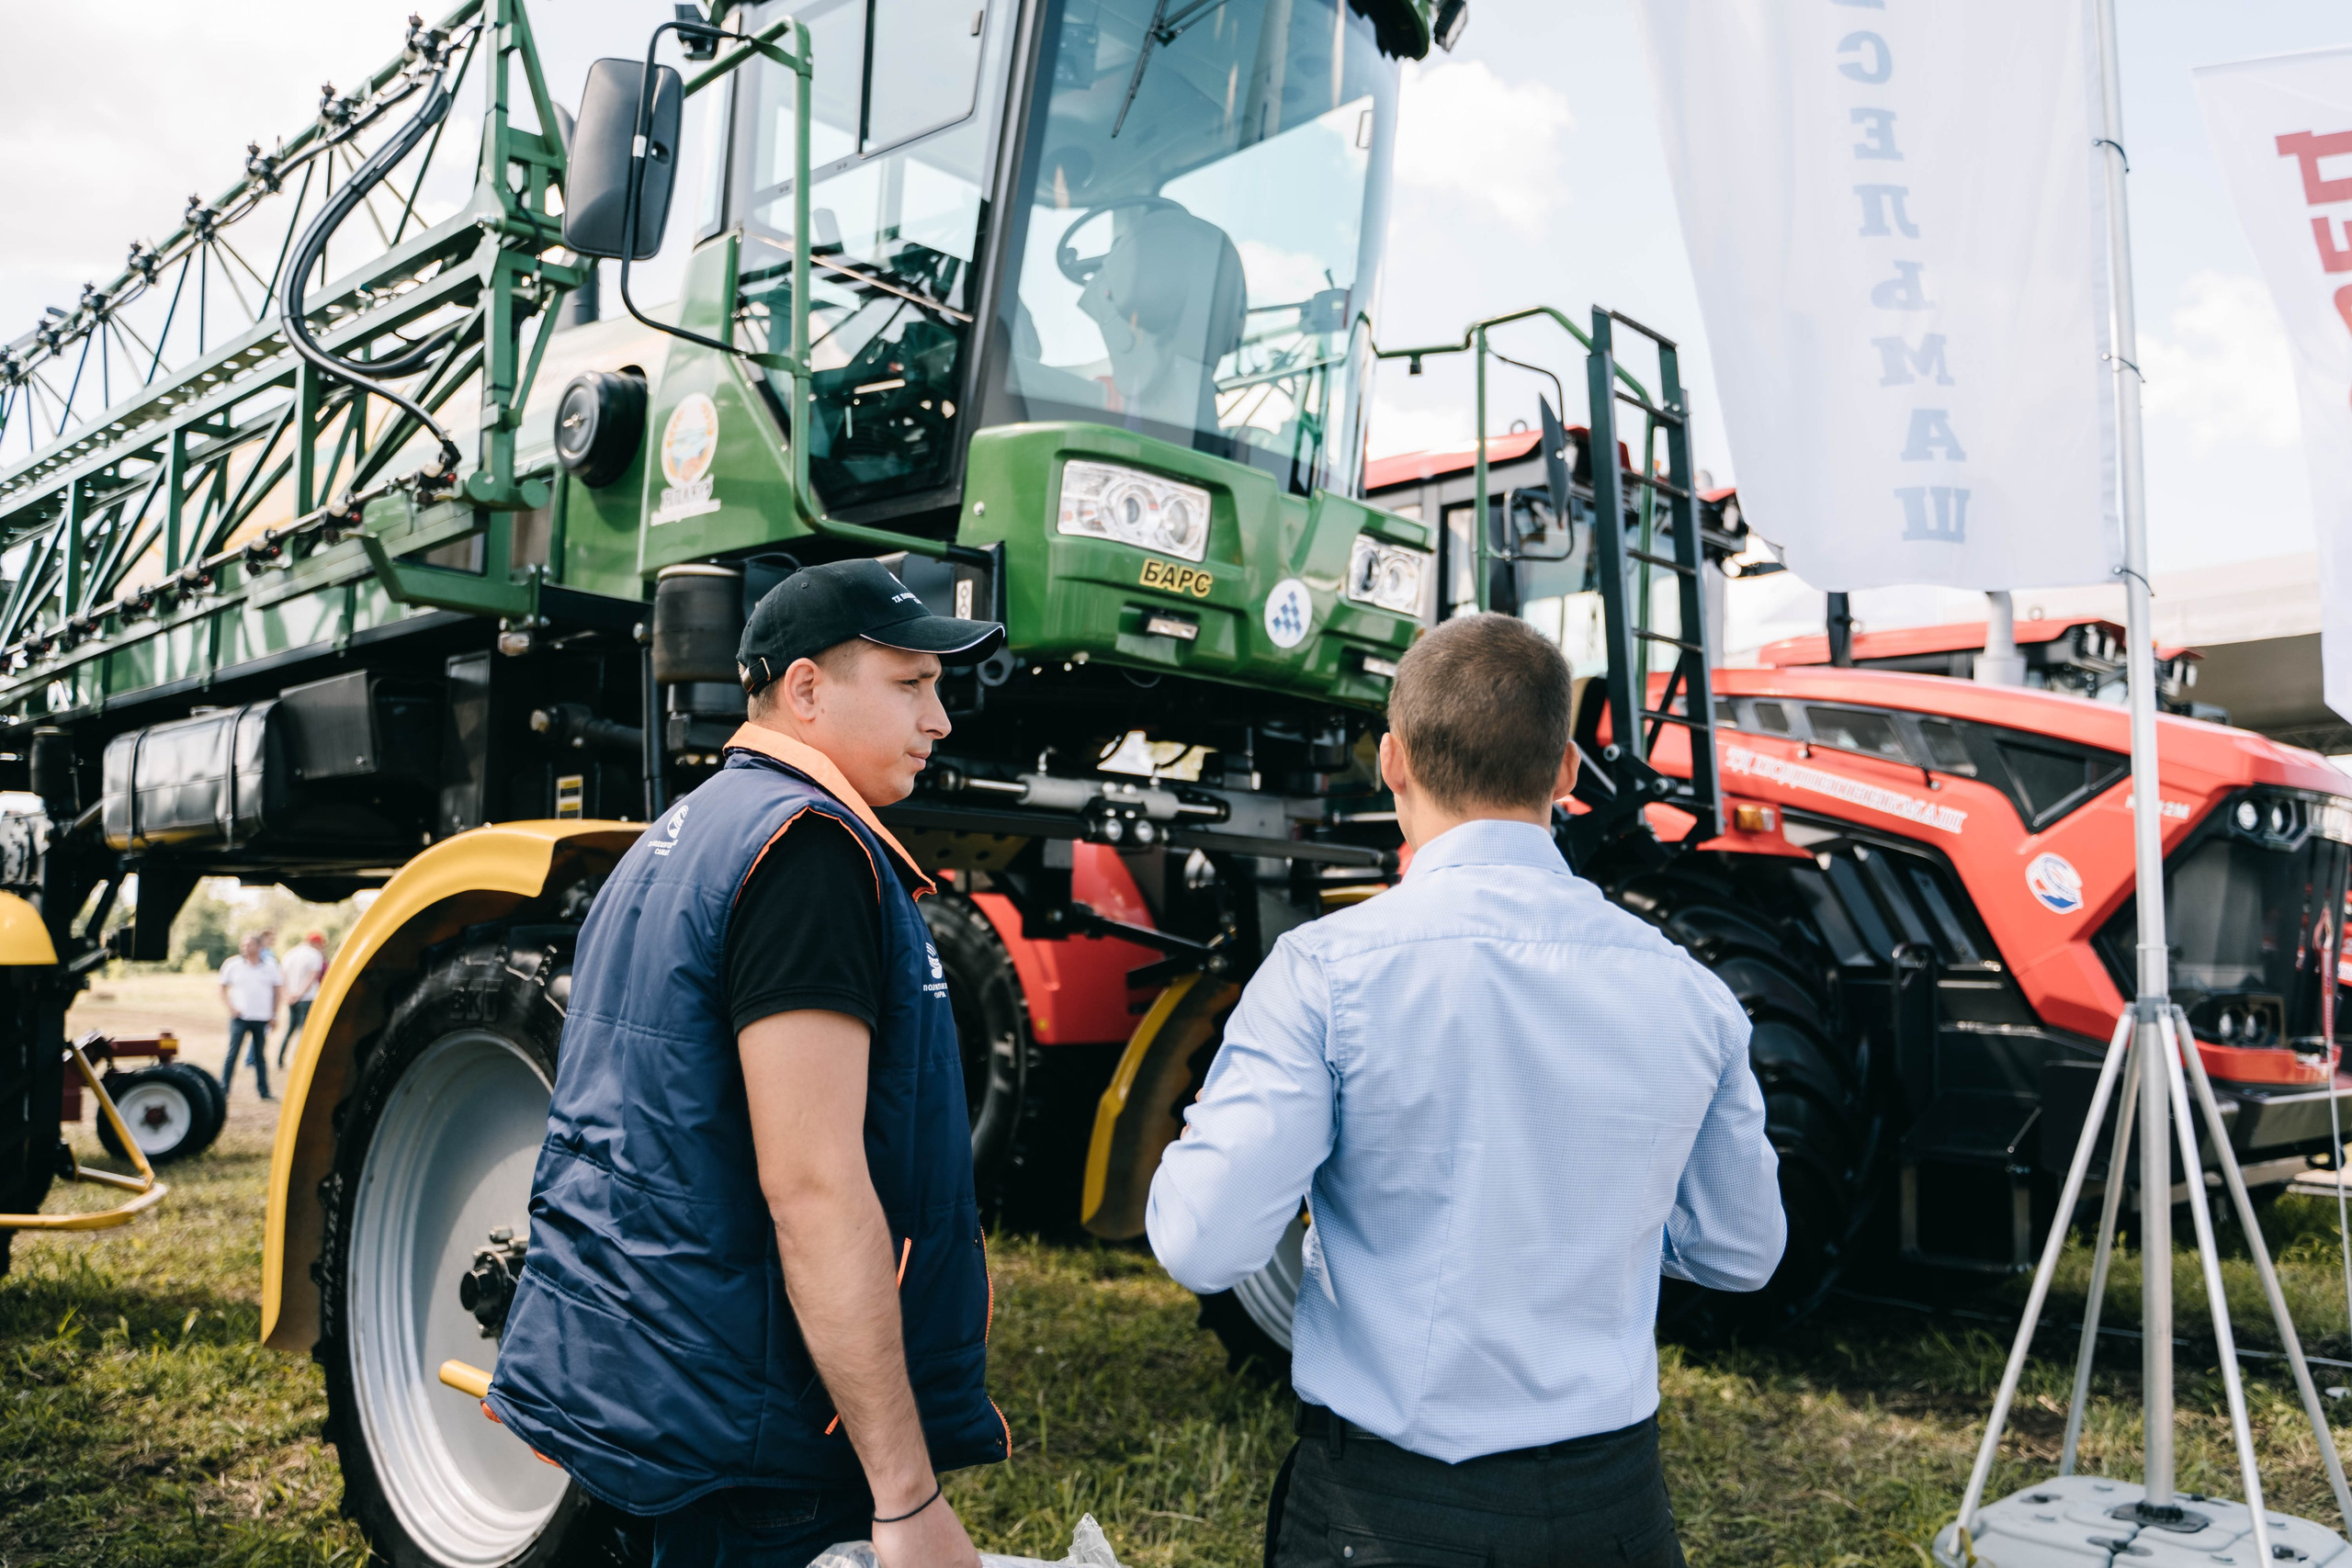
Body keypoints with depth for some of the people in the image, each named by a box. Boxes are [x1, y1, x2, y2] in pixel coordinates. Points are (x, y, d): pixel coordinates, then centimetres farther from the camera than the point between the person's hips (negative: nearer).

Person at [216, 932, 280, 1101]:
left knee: (261, 1055, 8)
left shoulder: (270, 966, 3)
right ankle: (223, 1089, 0)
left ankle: (264, 1091, 13)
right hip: (240, 1017, -1)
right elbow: (223, 988, 7)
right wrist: (230, 1007, -6)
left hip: (262, 1018, 1)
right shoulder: (233, 964, 0)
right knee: (232, 1054, -5)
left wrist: (274, 1015, 7)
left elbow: (276, 989, 10)